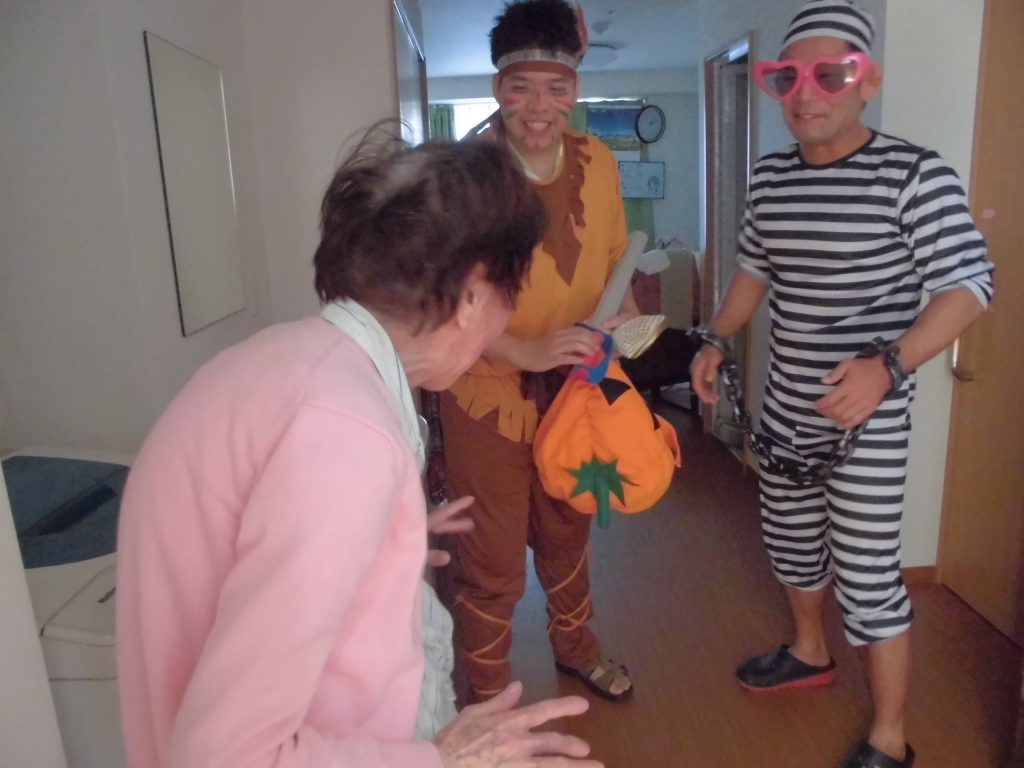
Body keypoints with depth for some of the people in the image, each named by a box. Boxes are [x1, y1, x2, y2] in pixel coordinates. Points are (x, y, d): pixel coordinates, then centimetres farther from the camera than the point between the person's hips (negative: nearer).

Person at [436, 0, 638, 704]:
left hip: (575, 389, 6)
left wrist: (624, 312, -5)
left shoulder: (598, 160, -1)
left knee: (567, 532, 26)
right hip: (490, 393, -5)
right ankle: (488, 697, 36)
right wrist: (527, 351, -33)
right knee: (494, 564, 8)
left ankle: (575, 645, 53)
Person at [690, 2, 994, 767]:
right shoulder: (771, 176, 4)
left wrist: (890, 365, -30)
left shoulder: (914, 172, -15)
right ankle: (810, 651, 49)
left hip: (869, 417, -6)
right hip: (786, 404, 7)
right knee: (791, 538, 22)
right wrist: (717, 341, 4)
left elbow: (970, 284, -16)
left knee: (868, 577, 0)